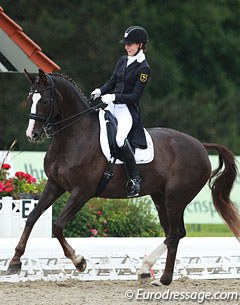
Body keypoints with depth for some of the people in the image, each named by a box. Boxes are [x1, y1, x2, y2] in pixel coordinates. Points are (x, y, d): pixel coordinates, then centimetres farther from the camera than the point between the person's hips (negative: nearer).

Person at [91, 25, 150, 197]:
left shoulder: (143, 68, -9)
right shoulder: (123, 61, 13)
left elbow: (135, 96, -13)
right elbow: (113, 82, 18)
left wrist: (114, 97, -21)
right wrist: (100, 91, -1)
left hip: (129, 110, -8)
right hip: (113, 106, 8)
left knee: (120, 139, -32)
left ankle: (135, 178, -21)